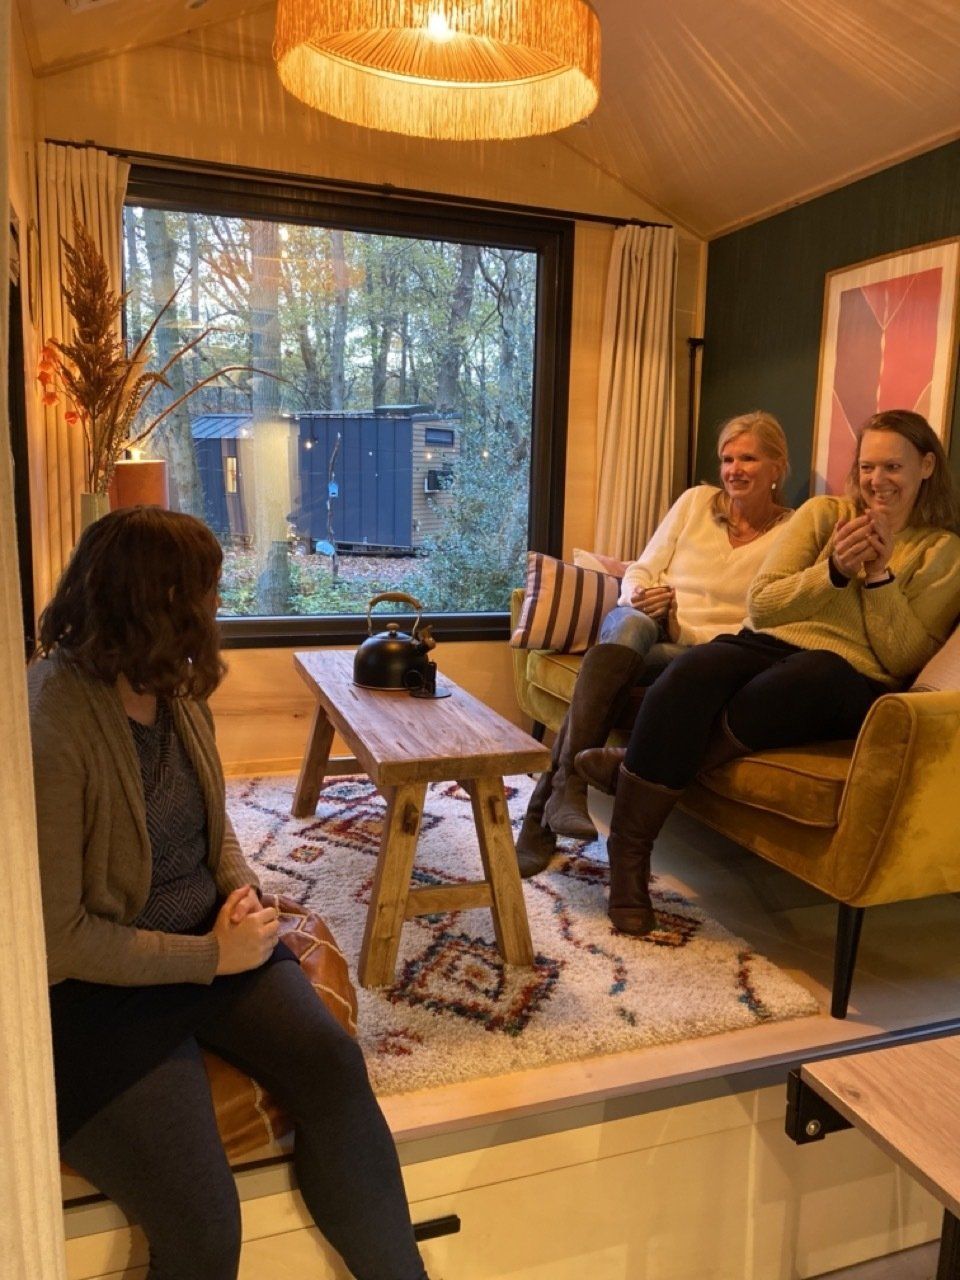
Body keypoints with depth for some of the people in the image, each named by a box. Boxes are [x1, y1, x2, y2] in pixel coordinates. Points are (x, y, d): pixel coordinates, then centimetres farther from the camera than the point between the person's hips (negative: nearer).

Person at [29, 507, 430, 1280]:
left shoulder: (176, 689, 1)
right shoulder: (51, 729, -22)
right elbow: (57, 939, -19)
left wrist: (242, 893, -4)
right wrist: (210, 957, -16)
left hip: (212, 941, 6)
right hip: (100, 985, -6)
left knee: (333, 1066, -17)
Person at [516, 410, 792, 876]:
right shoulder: (696, 501, 12)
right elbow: (641, 569, 12)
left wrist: (682, 629, -15)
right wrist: (636, 597, -11)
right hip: (638, 627, 2)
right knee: (632, 624, -37)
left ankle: (543, 810, -36)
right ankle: (568, 781, -43)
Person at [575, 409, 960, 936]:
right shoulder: (823, 513, 15)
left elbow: (906, 660, 2)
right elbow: (760, 605, 6)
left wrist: (880, 575, -8)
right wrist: (833, 570, -9)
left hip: (850, 682, -1)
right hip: (767, 646, 2)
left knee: (812, 674, -40)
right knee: (691, 673, -34)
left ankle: (640, 768, -26)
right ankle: (628, 853, -27)